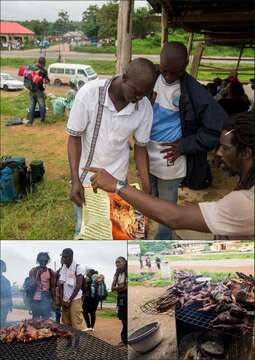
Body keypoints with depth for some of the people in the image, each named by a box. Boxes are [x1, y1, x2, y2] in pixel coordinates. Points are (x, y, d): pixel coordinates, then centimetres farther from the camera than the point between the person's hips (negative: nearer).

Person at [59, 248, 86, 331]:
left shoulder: (77, 267, -8)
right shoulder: (62, 268, 8)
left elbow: (79, 285, -10)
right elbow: (61, 285, 10)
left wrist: (70, 300, -9)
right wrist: (62, 300, 2)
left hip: (75, 299, -5)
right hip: (65, 300, 5)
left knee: (77, 324, -8)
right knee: (65, 324, 6)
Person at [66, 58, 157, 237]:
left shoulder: (145, 107, -15)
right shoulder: (89, 92, -22)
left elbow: (140, 146, -2)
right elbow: (74, 137, -13)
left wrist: (146, 188, -6)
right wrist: (75, 180, -19)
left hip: (118, 178, 2)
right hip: (86, 176, -1)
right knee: (84, 227, 12)